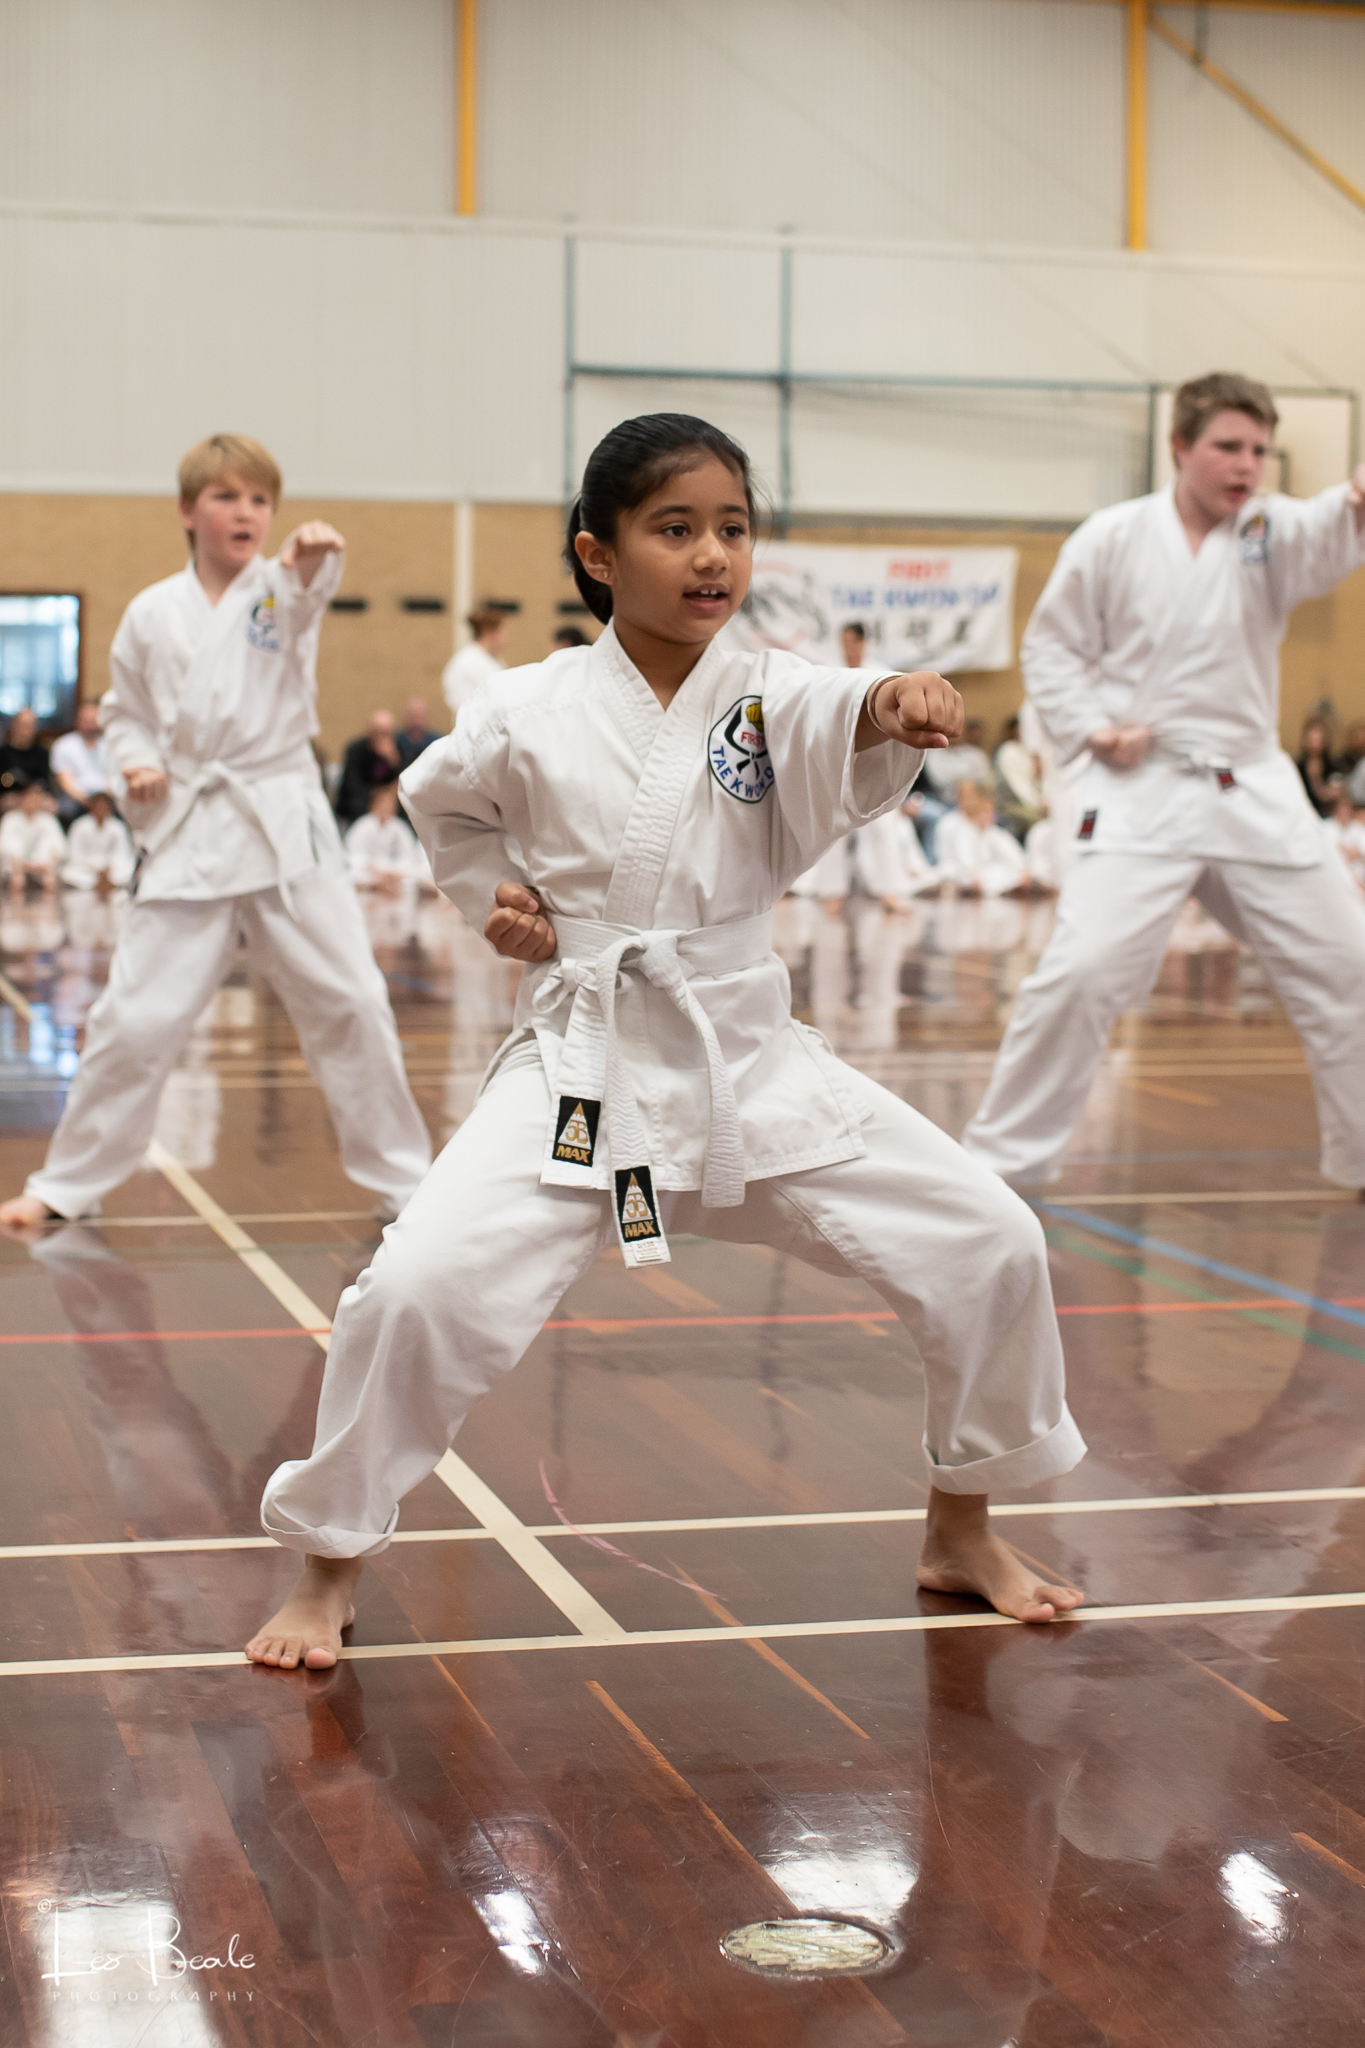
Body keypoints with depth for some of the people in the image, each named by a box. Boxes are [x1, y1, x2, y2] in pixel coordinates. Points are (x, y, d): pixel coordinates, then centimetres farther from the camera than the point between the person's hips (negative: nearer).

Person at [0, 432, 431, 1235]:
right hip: (189, 834, 1)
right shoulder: (152, 614, 4)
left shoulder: (282, 586, 0)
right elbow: (127, 712, 15)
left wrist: (312, 558, -48)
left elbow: (305, 595, -25)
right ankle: (68, 1185, 17)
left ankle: (401, 1177, 16)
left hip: (287, 827, -1)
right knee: (135, 1018, 1)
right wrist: (137, 766, -6)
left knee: (351, 1005, 0)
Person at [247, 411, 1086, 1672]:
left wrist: (895, 708, -52)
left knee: (988, 1246, -4)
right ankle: (328, 1567, 6)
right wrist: (495, 900, 0)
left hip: (751, 1060, 2)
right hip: (582, 1067, -1)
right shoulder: (535, 714, -5)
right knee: (421, 1286, -20)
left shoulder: (770, 698, -5)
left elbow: (848, 738, -29)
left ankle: (960, 1533, 21)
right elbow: (443, 803, 17)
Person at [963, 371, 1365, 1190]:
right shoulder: (1114, 538, -2)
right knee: (1083, 972, -15)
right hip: (1142, 792, -3)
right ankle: (1000, 1155, 0)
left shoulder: (1274, 532, 1)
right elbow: (1053, 645, 6)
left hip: (1255, 793, 3)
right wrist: (1093, 729, -10)